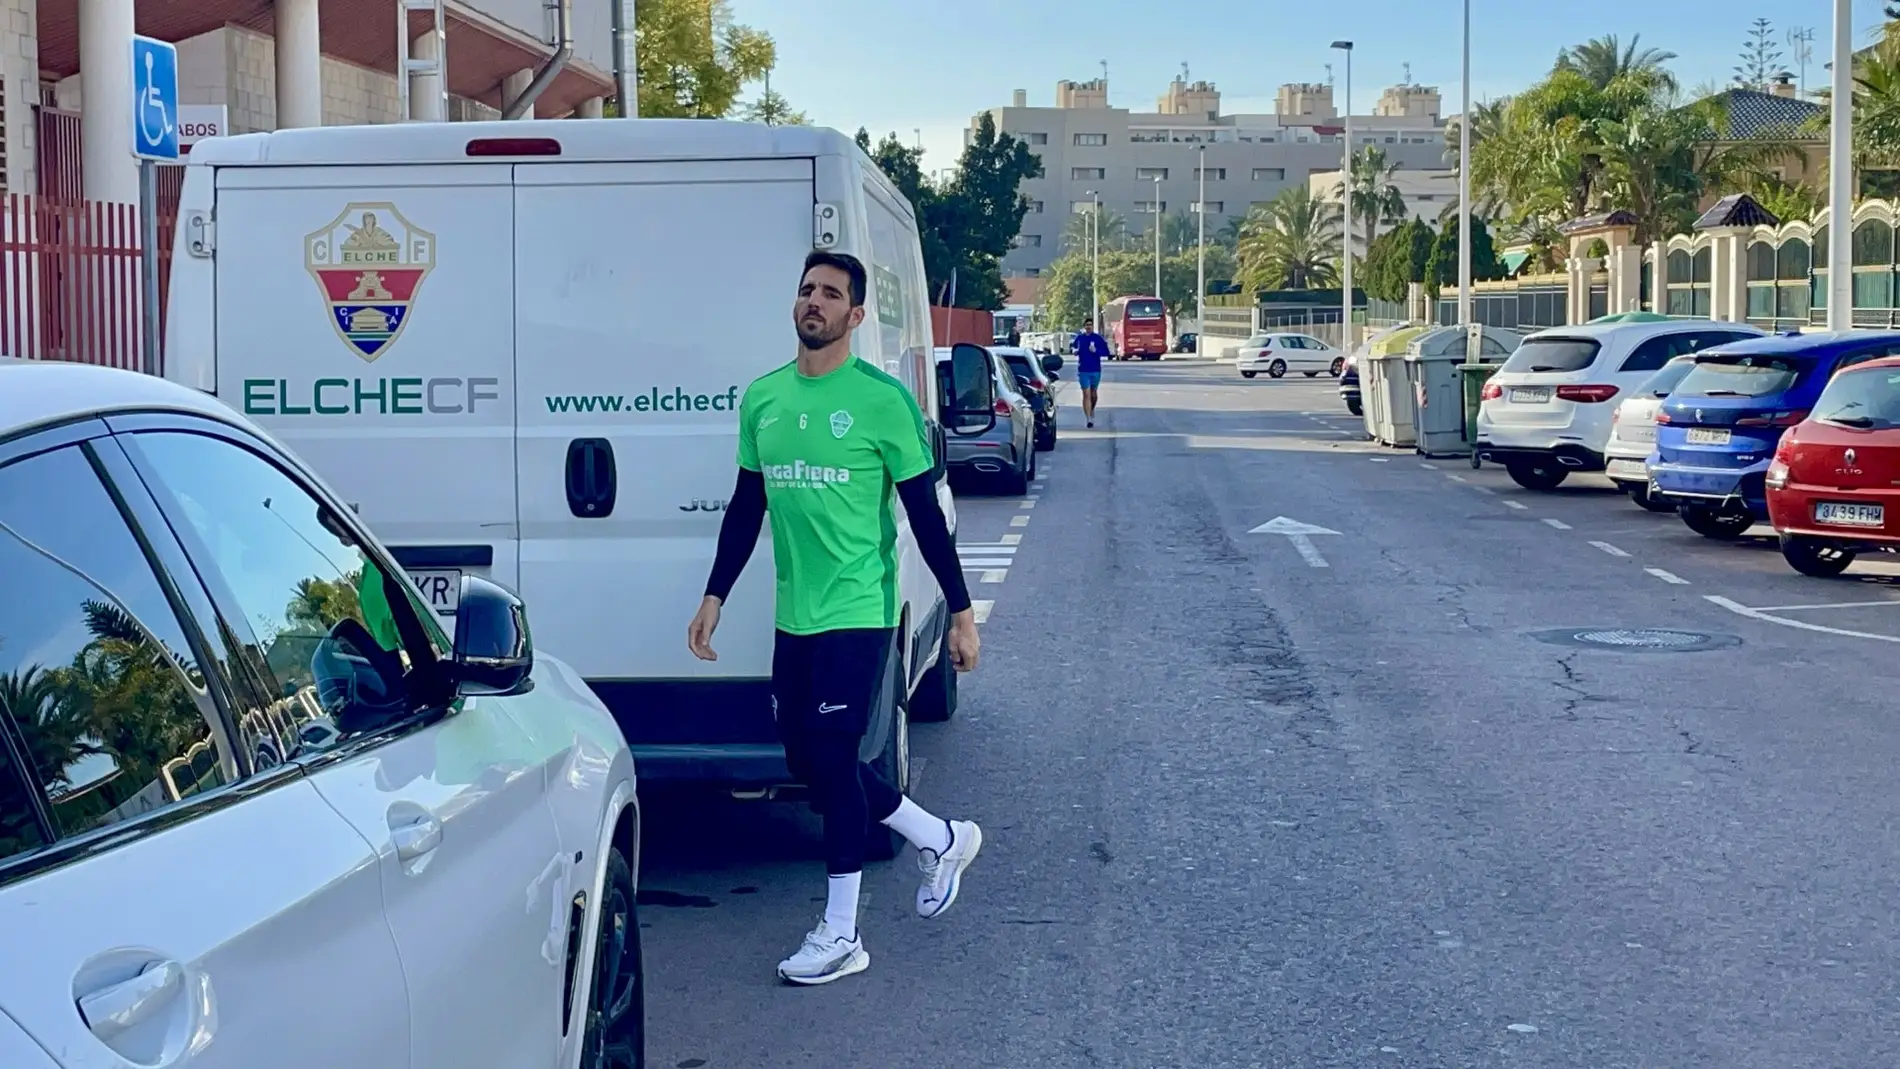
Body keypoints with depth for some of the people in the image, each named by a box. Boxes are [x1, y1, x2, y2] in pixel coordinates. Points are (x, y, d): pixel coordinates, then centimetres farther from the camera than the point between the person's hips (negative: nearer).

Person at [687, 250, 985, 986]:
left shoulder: (882, 399, -8)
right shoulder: (763, 398, 8)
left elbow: (924, 512, -5)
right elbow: (745, 507, 15)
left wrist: (960, 610, -6)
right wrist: (714, 598, 13)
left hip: (856, 614, -6)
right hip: (793, 618, 7)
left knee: (832, 762, -5)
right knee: (807, 759, 12)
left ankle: (840, 935, 9)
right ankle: (941, 840, 33)